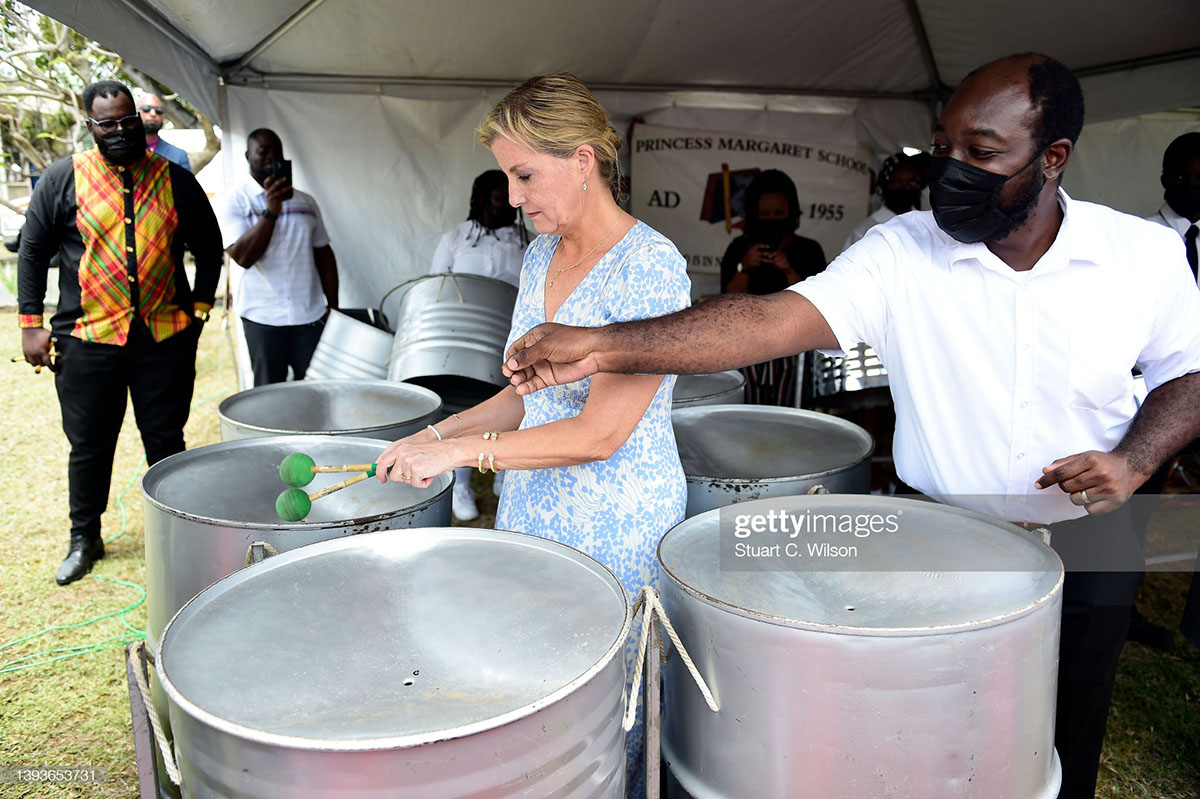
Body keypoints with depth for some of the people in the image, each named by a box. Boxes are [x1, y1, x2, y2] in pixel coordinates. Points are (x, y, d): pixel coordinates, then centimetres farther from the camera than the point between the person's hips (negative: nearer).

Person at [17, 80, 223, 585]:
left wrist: (200, 306, 5)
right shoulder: (63, 179, 2)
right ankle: (84, 539, 27)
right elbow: (33, 251, 5)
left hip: (165, 336, 1)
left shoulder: (175, 180, 5)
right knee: (89, 444, 9)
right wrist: (31, 322, 0)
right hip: (87, 337, 0)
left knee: (166, 440, 9)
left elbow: (209, 246, 13)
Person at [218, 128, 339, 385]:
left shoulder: (306, 201, 11)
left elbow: (323, 254, 14)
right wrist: (271, 211, -21)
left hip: (311, 315, 3)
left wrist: (333, 306, 8)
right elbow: (243, 257, -14)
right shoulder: (235, 202, 0)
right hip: (264, 317, -3)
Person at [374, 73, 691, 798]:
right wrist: (440, 433, 2)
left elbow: (602, 433, -22)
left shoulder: (650, 267, -18)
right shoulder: (541, 256, 7)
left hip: (616, 537, -7)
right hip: (534, 517, 7)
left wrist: (462, 451, -18)